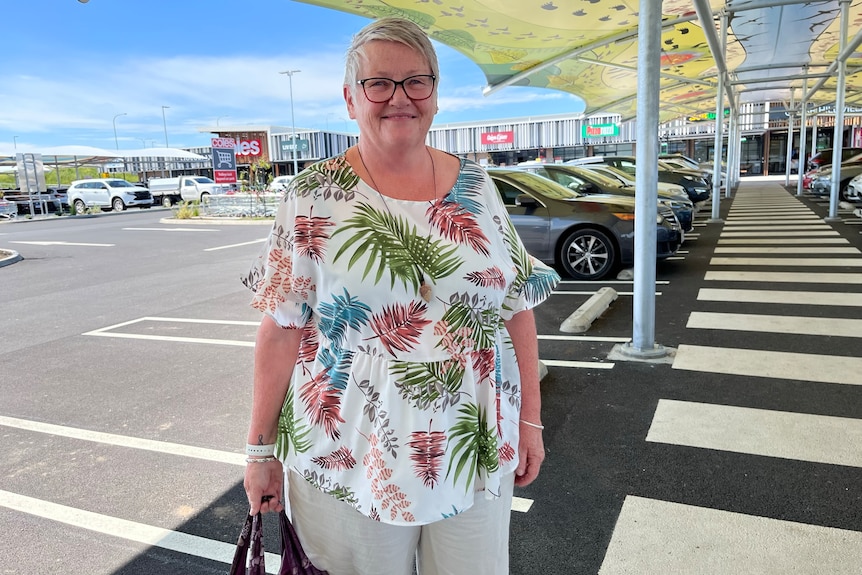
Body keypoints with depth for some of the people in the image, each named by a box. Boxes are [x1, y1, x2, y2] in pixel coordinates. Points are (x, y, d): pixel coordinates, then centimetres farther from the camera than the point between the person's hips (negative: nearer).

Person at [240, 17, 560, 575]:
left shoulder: (475, 184, 1)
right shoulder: (315, 195, -6)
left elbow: (518, 306, 4)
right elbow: (281, 328, -6)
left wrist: (530, 419, 4)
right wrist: (262, 448, -4)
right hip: (349, 457, -2)